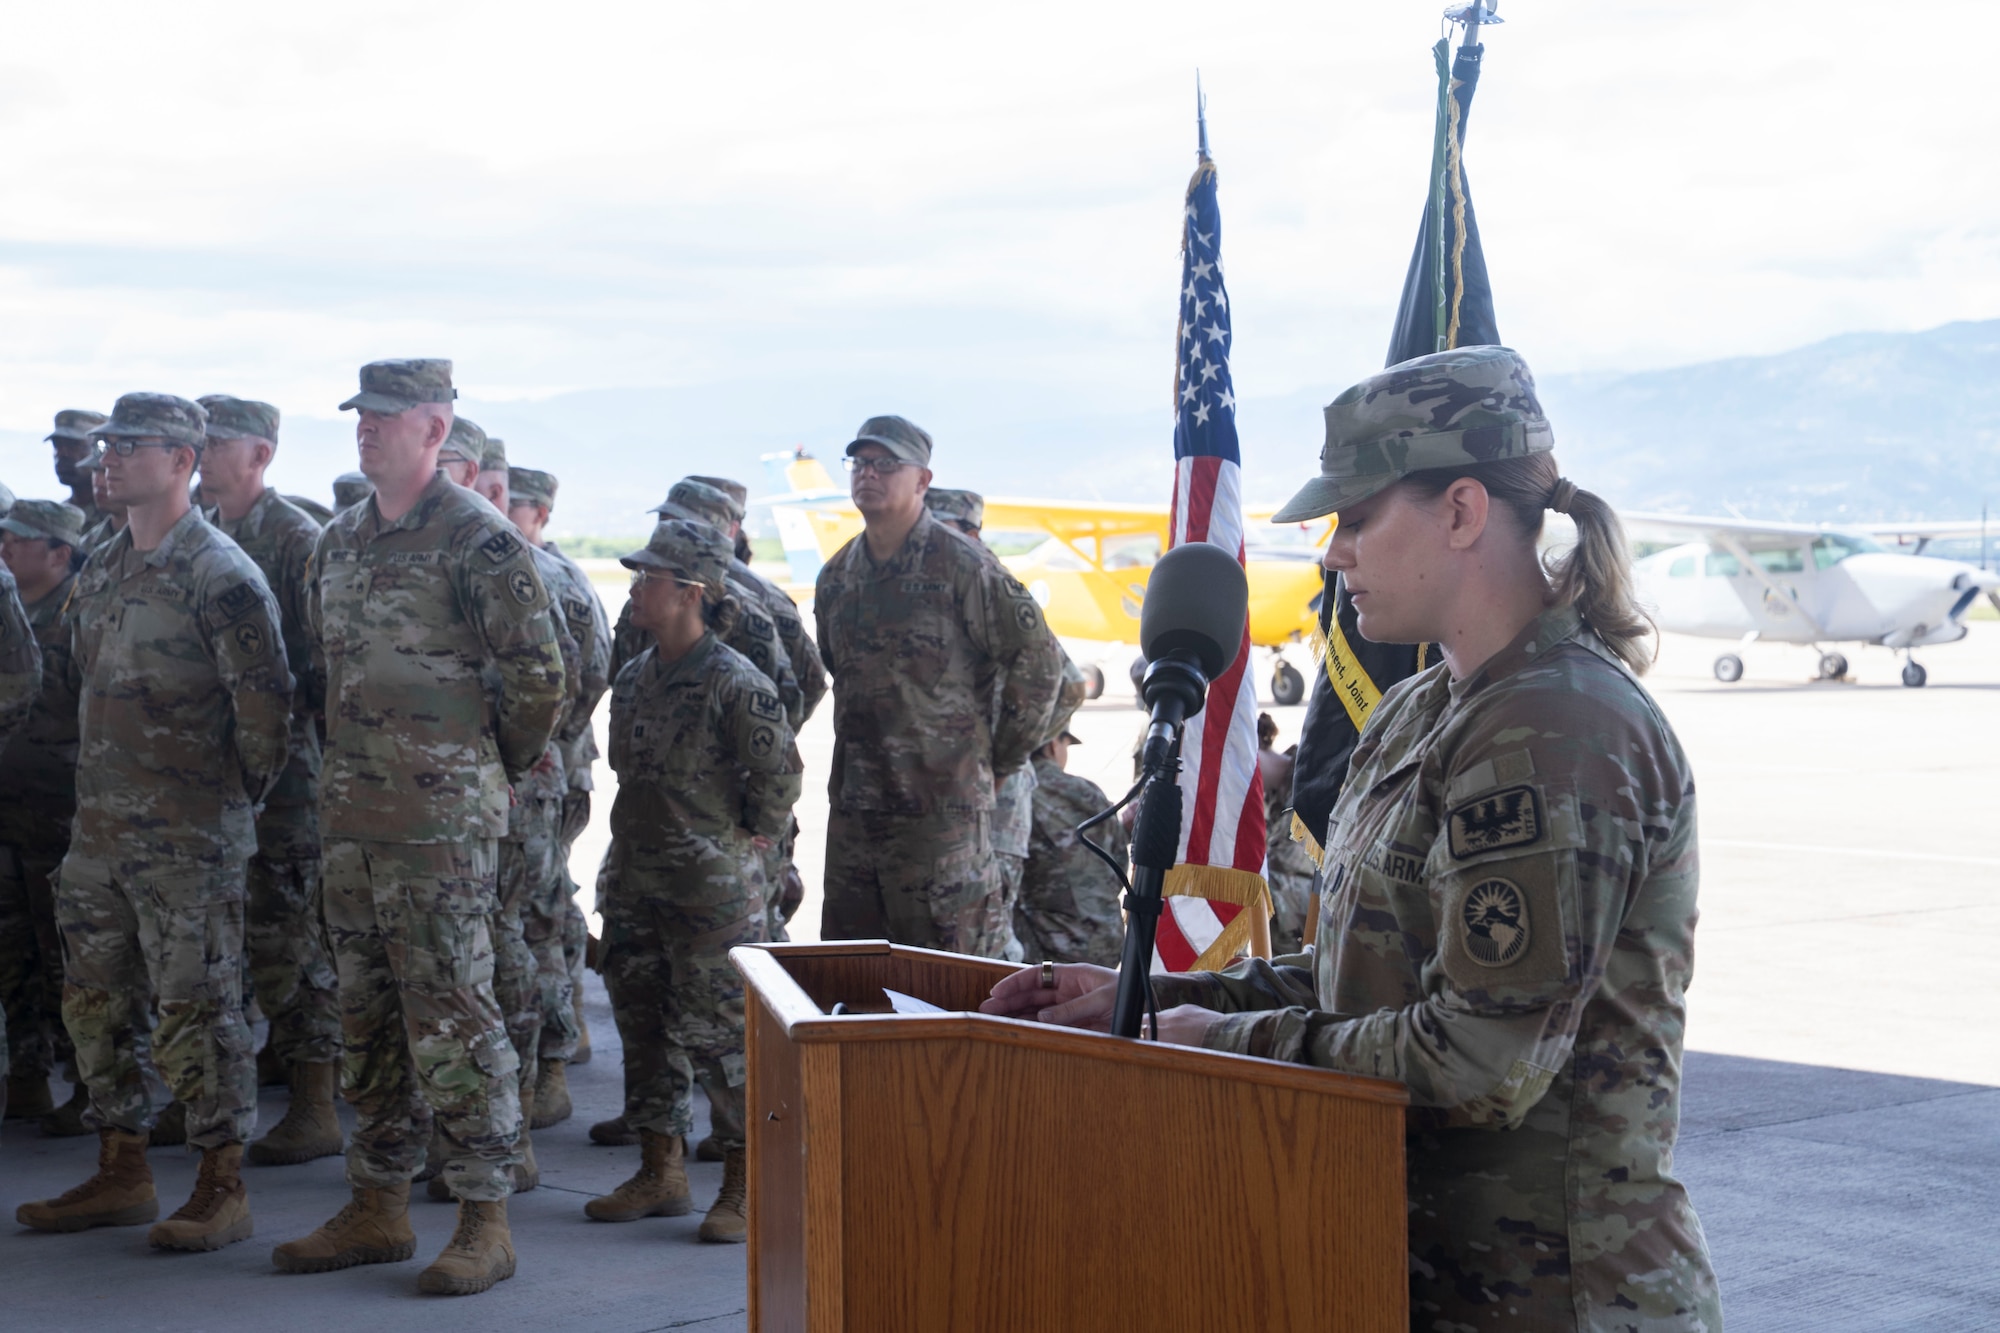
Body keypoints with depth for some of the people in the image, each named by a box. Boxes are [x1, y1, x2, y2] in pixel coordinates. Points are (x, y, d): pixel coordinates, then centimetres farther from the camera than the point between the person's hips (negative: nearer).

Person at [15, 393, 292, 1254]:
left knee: (195, 1010, -4)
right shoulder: (98, 575, 13)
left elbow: (266, 705, -14)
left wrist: (231, 799, -6)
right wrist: (102, 784, 17)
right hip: (99, 829, 8)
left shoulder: (220, 577, -12)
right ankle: (121, 1174, 23)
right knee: (98, 1005, 13)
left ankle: (222, 1190, 5)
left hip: (188, 839, -8)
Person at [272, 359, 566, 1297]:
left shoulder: (477, 541, -11)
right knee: (368, 1014, 12)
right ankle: (378, 1209, 21)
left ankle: (486, 1221, 1)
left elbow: (537, 675, -9)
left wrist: (498, 764, 2)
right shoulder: (339, 542, 12)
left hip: (442, 822, -8)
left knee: (452, 1014, -6)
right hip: (350, 815, 8)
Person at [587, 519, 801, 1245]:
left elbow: (781, 770, -12)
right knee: (643, 1021, 12)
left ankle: (745, 1187, 6)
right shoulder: (634, 678, 9)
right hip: (635, 877, 8)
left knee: (719, 1029, -4)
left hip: (711, 881, -8)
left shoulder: (734, 682, -15)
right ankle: (661, 1172, 24)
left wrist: (751, 833, -3)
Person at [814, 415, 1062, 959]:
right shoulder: (836, 577, 12)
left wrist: (1000, 759, -3)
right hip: (854, 805, 7)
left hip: (943, 798, -7)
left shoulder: (961, 566, -8)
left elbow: (1038, 658, -7)